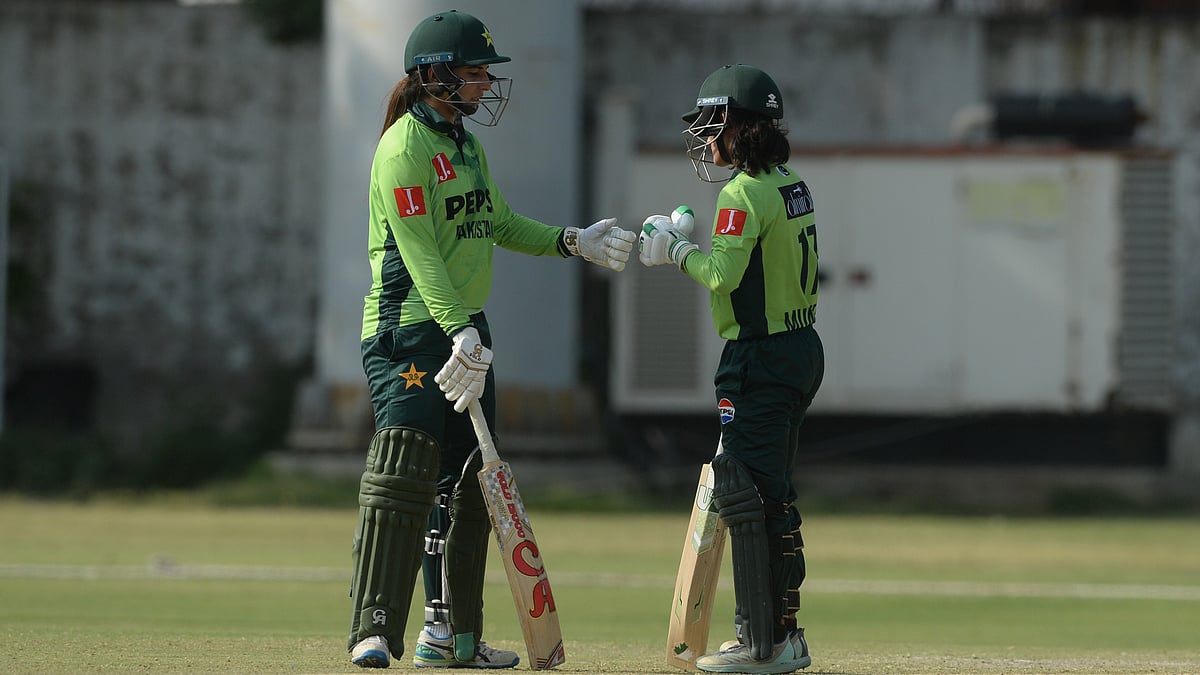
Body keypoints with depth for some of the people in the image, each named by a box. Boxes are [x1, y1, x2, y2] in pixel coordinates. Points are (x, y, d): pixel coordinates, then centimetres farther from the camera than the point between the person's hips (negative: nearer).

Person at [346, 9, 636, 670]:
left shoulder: (465, 144, 15)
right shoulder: (405, 148, -15)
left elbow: (500, 224, 24)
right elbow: (421, 252, -22)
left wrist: (572, 242, 11)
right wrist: (460, 333, -30)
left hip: (466, 328, 10)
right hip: (409, 328, -10)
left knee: (466, 485, 11)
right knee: (405, 474, -18)